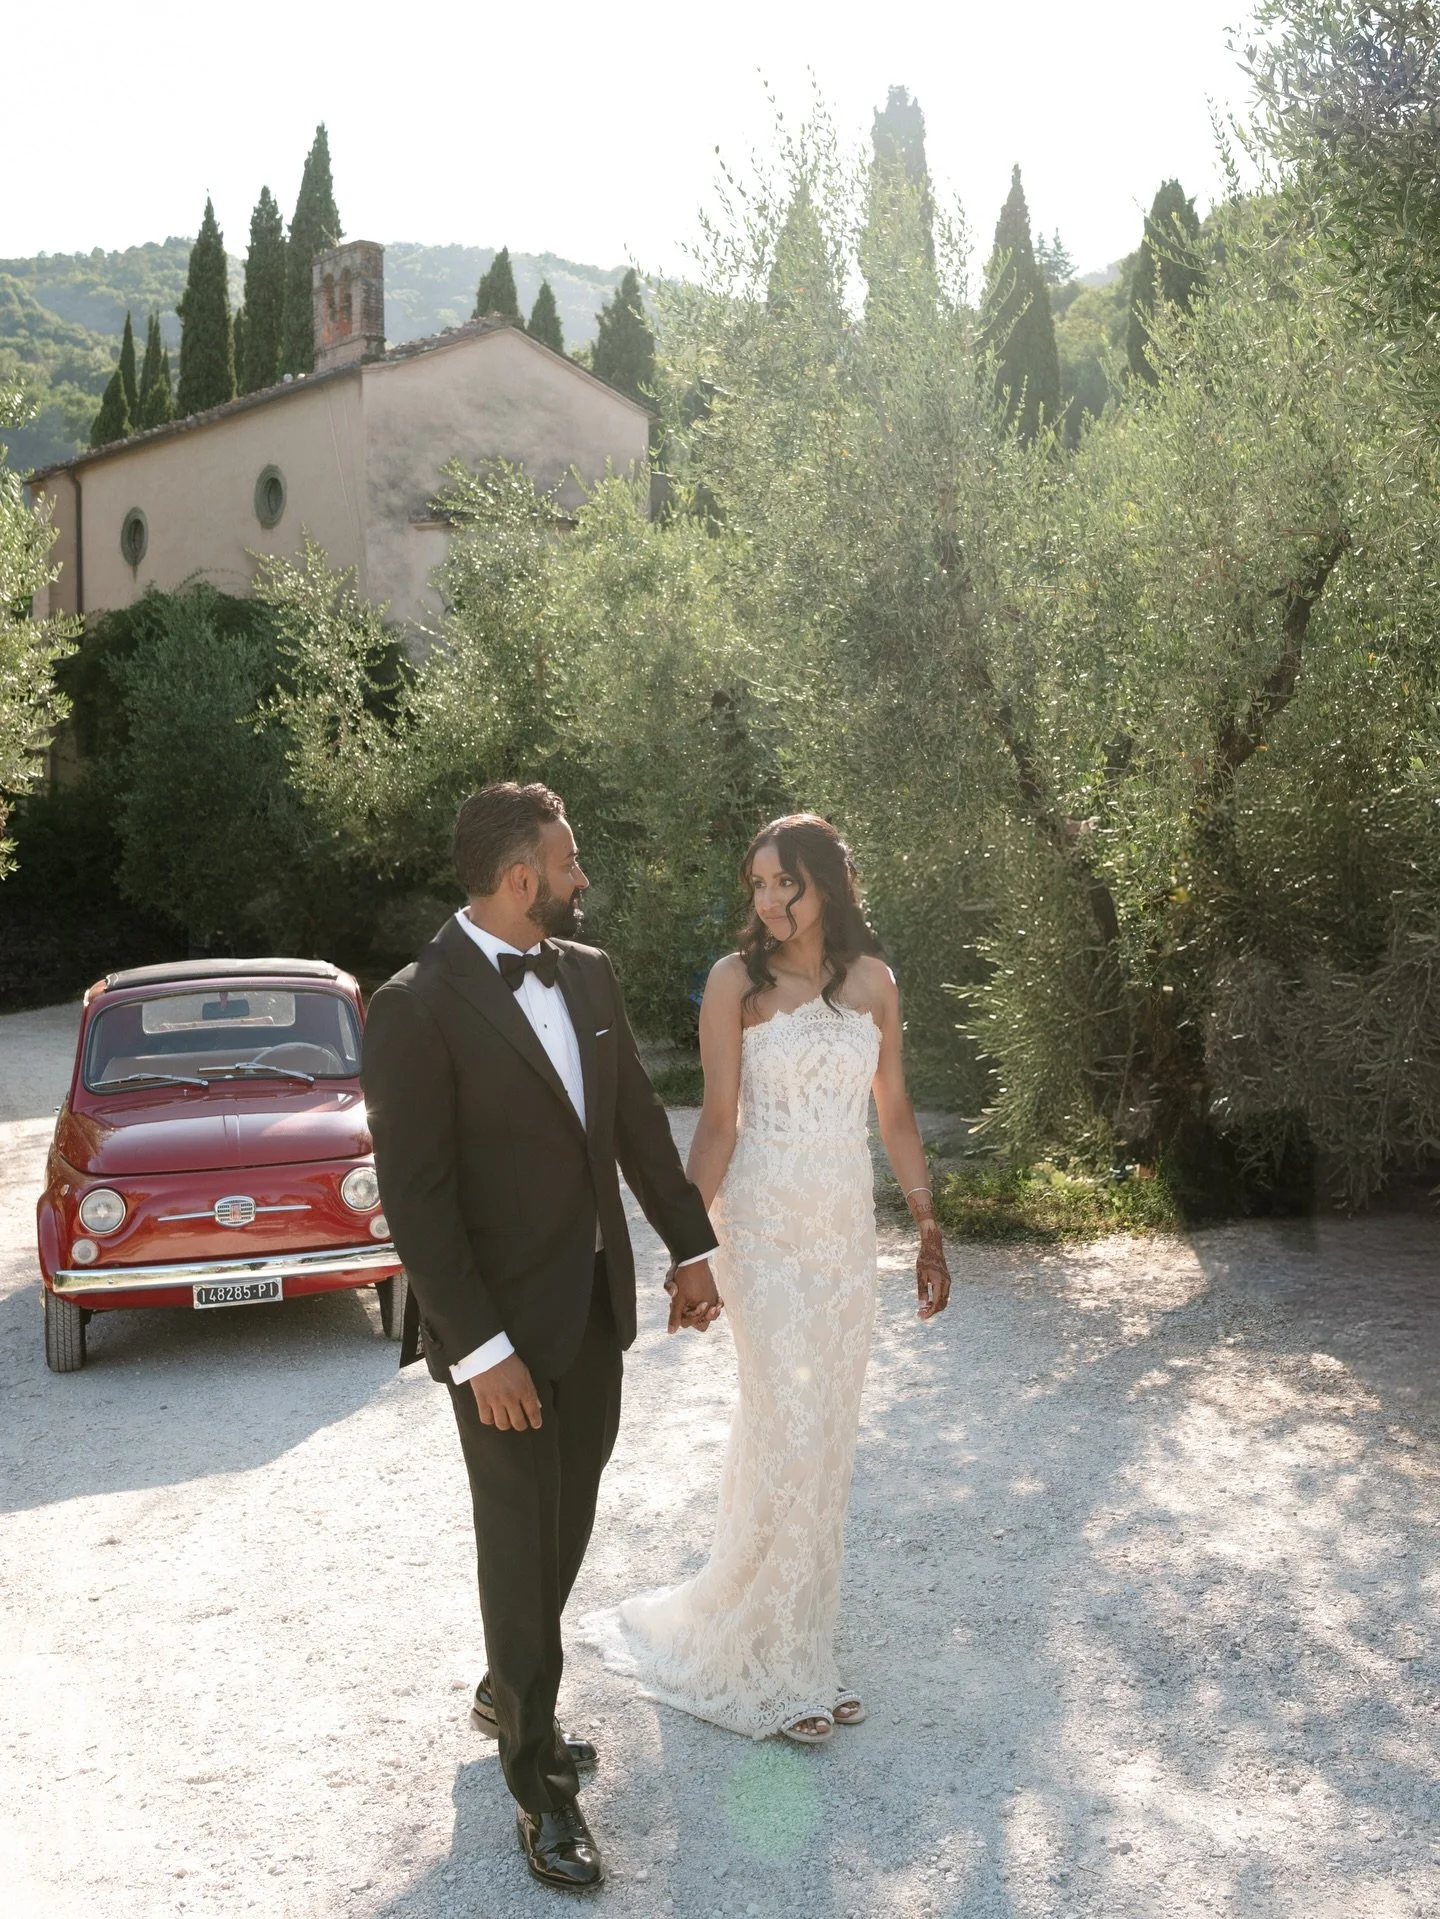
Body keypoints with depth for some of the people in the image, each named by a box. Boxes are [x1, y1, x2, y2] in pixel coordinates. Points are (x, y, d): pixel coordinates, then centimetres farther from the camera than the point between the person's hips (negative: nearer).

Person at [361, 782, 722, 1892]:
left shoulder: (587, 973, 3)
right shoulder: (418, 1008, -19)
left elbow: (638, 1119, 11)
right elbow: (413, 1195, -19)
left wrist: (692, 1246, 10)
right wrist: (480, 1349, -20)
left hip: (597, 1304, 7)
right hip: (501, 1327, -6)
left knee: (569, 1525, 17)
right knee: (522, 1543, 6)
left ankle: (510, 1693, 42)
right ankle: (539, 1779, 23)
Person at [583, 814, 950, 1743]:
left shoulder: (872, 979, 5)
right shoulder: (738, 981, -7)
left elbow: (895, 1111, 11)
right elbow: (718, 1119, -8)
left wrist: (929, 1228, 10)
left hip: (849, 1230, 4)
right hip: (765, 1229, -4)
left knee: (828, 1438, 10)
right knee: (790, 1433, -7)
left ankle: (797, 1644, 24)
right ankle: (772, 1663, 10)